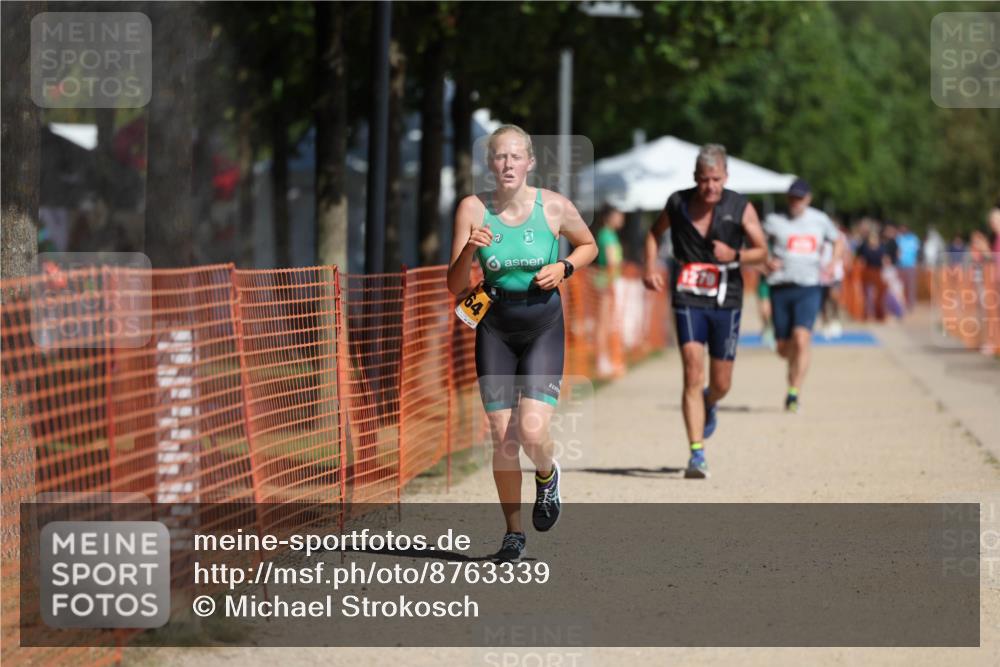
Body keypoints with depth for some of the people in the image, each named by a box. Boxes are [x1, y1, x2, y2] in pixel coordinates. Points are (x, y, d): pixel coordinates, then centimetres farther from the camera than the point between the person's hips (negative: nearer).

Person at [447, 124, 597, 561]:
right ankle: (513, 532, 19)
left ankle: (547, 476, 19)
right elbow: (455, 286, -6)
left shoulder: (554, 206, -8)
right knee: (502, 438, 1)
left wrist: (563, 268, -8)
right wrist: (469, 250, -25)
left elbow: (588, 246, 12)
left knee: (532, 431, -17)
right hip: (495, 328, 1)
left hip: (544, 327, -1)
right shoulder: (473, 209, -7)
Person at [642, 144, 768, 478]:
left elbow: (762, 252, 2)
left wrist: (734, 255, -18)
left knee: (721, 384, 9)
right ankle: (697, 454, -16)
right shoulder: (678, 203, -2)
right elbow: (654, 233, 17)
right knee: (693, 373, -16)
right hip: (688, 300, -1)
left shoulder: (740, 208, -5)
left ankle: (708, 404, 48)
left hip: (726, 302, 1)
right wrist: (649, 267, 1)